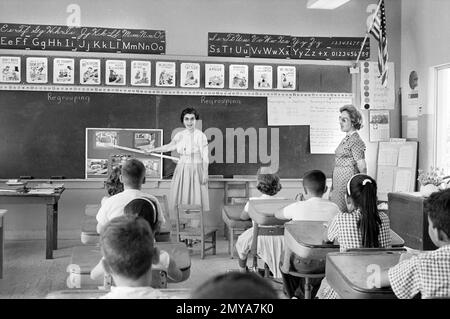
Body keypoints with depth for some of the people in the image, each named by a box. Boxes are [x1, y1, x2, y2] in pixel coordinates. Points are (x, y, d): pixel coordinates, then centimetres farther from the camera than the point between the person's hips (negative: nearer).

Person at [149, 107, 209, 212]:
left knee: (196, 198, -4)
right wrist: (152, 150, 25)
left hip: (196, 170, -5)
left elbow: (205, 157, -7)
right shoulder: (179, 135, 6)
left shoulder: (201, 136, -7)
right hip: (182, 169, 5)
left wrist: (205, 174, -10)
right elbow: (170, 146, 21)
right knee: (180, 196, 3)